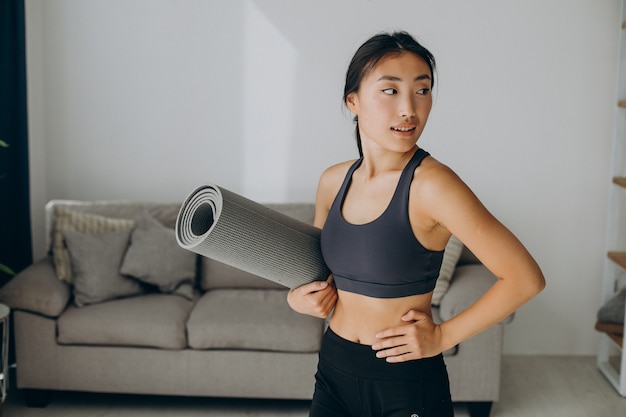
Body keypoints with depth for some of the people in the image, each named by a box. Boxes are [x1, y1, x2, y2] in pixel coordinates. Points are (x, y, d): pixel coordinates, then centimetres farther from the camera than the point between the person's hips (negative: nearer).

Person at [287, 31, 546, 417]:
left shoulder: (431, 184, -19)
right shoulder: (332, 182, -1)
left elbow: (527, 278, -17)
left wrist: (443, 335, -12)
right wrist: (298, 296, -4)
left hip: (406, 383, -5)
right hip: (334, 370, 5)